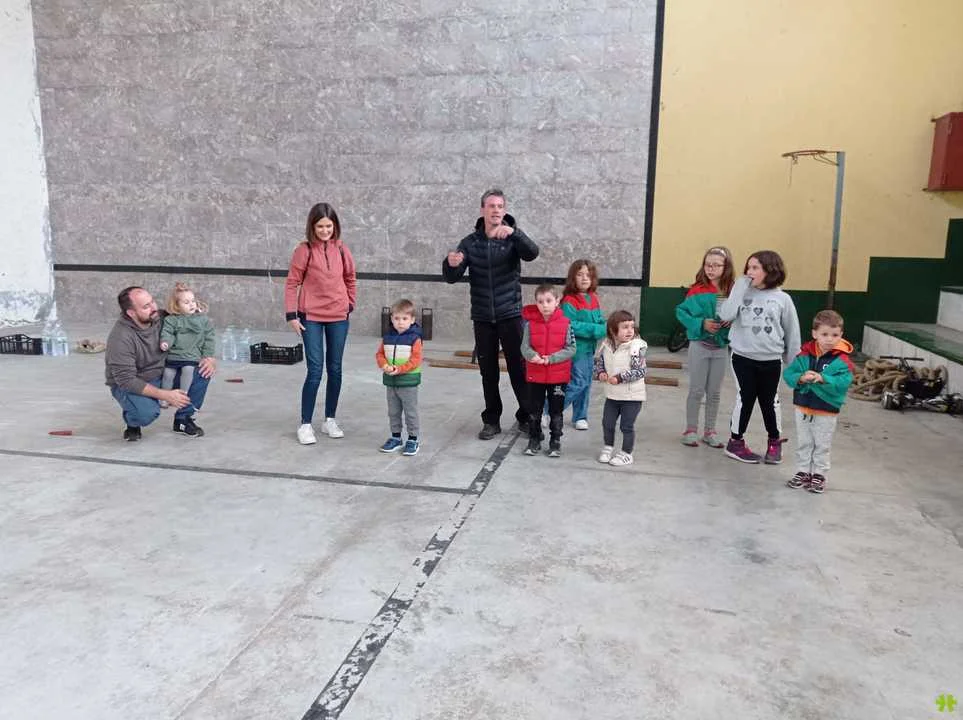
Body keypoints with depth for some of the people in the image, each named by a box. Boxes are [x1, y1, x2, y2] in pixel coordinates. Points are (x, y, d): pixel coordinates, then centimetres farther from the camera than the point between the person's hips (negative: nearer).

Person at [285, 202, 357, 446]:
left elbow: (350, 279, 15)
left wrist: (350, 304, 11)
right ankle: (305, 424, 6)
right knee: (315, 371, -6)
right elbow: (292, 283, -6)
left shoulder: (341, 250, 2)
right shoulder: (304, 250, -8)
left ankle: (330, 419, 24)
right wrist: (291, 315, -9)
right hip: (311, 318, -3)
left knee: (335, 369, 10)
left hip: (338, 318, 4)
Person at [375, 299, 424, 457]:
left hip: (408, 381, -5)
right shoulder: (387, 337, 5)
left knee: (411, 412, 4)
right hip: (390, 382, 5)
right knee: (393, 412, 15)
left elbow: (416, 359, -15)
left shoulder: (414, 338, -11)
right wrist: (385, 365, -12)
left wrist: (399, 369, -22)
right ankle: (395, 437, 28)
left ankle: (413, 440, 15)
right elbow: (380, 354, 9)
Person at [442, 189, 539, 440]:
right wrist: (451, 264, -27)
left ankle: (527, 417, 17)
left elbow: (532, 253, -24)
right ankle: (491, 420, 21)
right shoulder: (470, 242, 2)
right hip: (482, 317, 2)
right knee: (488, 371, 9)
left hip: (510, 315, -2)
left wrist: (513, 232, -41)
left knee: (518, 368, 3)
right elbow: (452, 278, -3)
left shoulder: (512, 238, -3)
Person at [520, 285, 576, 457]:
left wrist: (551, 358, -20)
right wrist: (533, 355, -28)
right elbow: (525, 347, -6)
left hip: (558, 376, -1)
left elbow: (571, 349, -10)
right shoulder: (530, 323, -6)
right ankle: (534, 440, 27)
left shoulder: (565, 323, -9)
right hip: (535, 375, 1)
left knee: (556, 412, 11)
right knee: (534, 411, 13)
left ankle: (555, 442, 25)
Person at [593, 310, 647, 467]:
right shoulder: (606, 346, -2)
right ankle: (608, 448, 37)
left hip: (632, 396, -5)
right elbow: (598, 363, 11)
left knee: (627, 426, 4)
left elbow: (640, 371, -20)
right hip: (612, 395, 5)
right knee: (607, 423, 16)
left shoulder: (636, 347, -16)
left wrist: (620, 378, -24)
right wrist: (600, 373, -11)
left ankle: (626, 454, 21)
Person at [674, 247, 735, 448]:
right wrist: (701, 324, -22)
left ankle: (709, 431, 24)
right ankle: (691, 430, 18)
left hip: (722, 347, 3)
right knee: (696, 391, 5)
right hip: (700, 345, -3)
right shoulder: (697, 291, -9)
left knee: (714, 392, 12)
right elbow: (682, 312, -10)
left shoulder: (732, 292, -2)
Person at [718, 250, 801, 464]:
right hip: (743, 357, 0)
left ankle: (775, 442, 30)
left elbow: (792, 331, 4)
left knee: (769, 401, 11)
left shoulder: (782, 298, -3)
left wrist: (792, 361, 7)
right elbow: (725, 315, -18)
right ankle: (736, 441, 19)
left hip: (771, 360, 0)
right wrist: (739, 289, -16)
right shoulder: (743, 292, -2)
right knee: (745, 399, 5)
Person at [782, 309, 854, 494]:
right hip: (802, 407, 3)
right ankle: (802, 471, 28)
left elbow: (843, 382, -25)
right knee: (803, 443, 16)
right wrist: (800, 378, -25)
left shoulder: (841, 360, -14)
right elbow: (788, 373, -5)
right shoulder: (804, 355, -5)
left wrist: (823, 379, -37)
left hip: (826, 412, -3)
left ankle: (819, 475, 25)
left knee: (822, 446, 12)